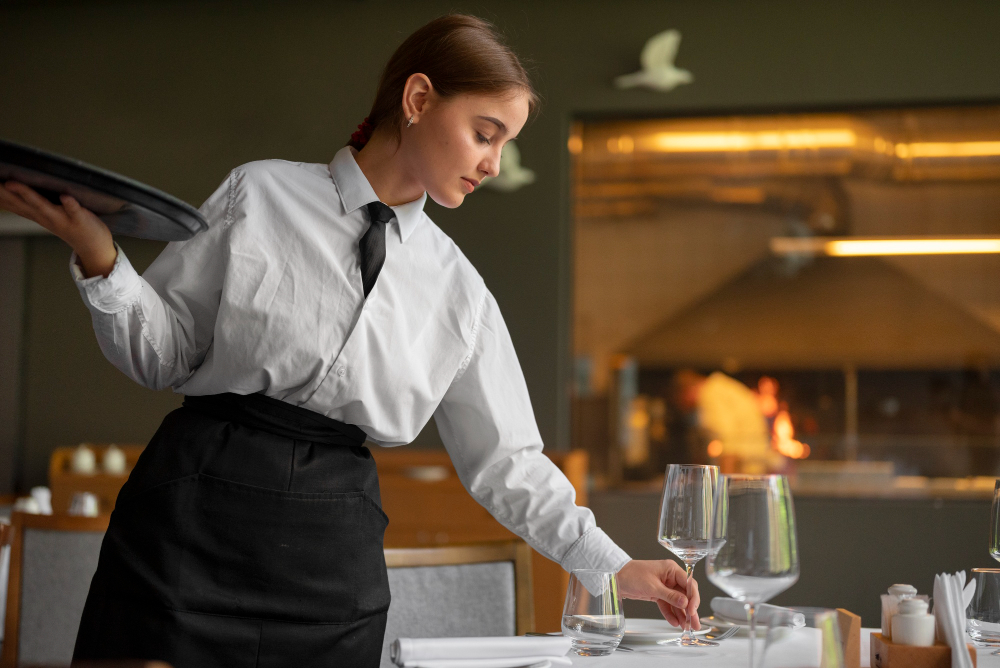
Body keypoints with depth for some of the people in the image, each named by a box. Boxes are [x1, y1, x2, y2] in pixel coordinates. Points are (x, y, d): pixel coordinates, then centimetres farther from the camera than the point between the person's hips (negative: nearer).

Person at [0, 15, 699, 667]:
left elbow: (505, 458, 11)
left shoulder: (457, 287, 8)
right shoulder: (260, 195, 0)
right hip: (191, 526, -2)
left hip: (335, 557, 3)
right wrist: (99, 259, -16)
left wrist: (616, 566, 6)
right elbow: (161, 351, 2)